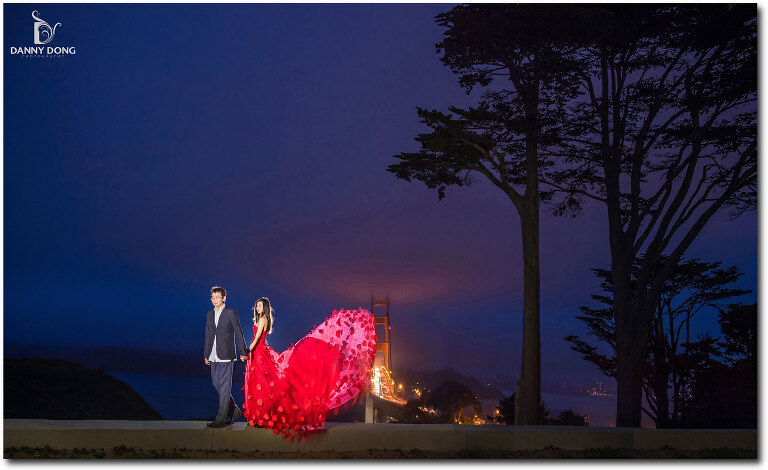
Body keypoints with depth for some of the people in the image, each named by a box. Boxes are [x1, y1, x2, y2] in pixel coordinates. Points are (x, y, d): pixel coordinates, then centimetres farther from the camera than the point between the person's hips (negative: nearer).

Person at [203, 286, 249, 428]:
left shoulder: (231, 312, -4)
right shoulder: (210, 314, 13)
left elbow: (238, 332, -3)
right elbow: (208, 335, 17)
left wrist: (243, 352, -4)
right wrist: (206, 354, 16)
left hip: (226, 356, -7)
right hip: (213, 357, 7)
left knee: (224, 387, -4)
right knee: (216, 384, 10)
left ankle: (221, 419, 0)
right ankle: (234, 410, 24)